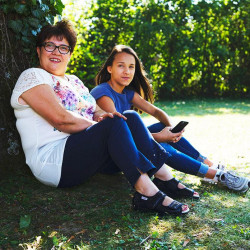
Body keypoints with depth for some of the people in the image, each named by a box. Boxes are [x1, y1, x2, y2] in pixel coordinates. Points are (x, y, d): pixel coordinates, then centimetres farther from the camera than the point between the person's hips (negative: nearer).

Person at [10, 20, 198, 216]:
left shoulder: (74, 81, 23)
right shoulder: (33, 76, -3)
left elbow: (97, 111, 14)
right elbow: (60, 119, -17)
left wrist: (102, 116, -10)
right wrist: (97, 126, -10)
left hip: (85, 152, 8)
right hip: (52, 161, -8)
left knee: (131, 117, -9)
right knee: (114, 124, -26)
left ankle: (166, 179, -14)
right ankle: (147, 193, -33)